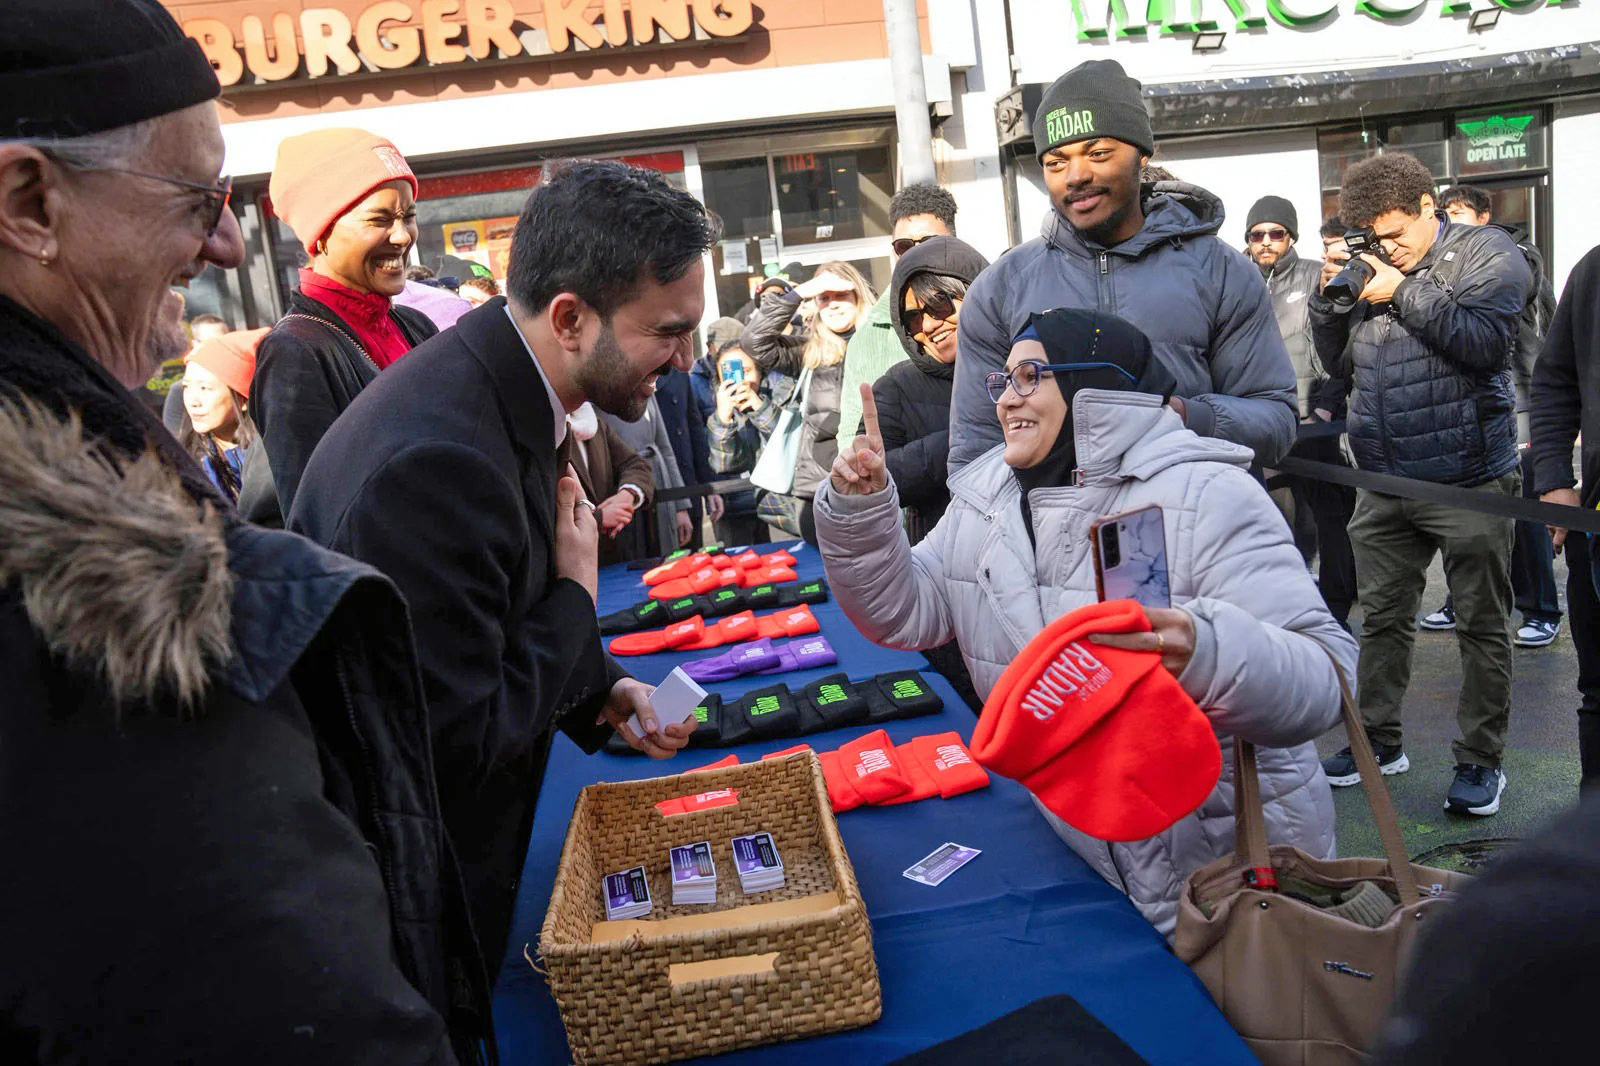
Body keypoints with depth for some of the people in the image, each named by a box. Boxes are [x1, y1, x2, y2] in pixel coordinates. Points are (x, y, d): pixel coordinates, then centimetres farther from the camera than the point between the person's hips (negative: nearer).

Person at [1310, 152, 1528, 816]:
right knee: (1381, 618, 12)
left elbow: (1484, 340, -19)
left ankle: (1480, 761, 16)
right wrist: (1329, 295, -1)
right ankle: (1379, 741, 25)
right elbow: (1339, 361, 14)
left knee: (1482, 625, 5)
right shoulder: (1374, 270, 11)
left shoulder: (1486, 254, -3)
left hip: (1469, 481, -5)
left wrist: (1403, 293, -16)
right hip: (1384, 484, 6)